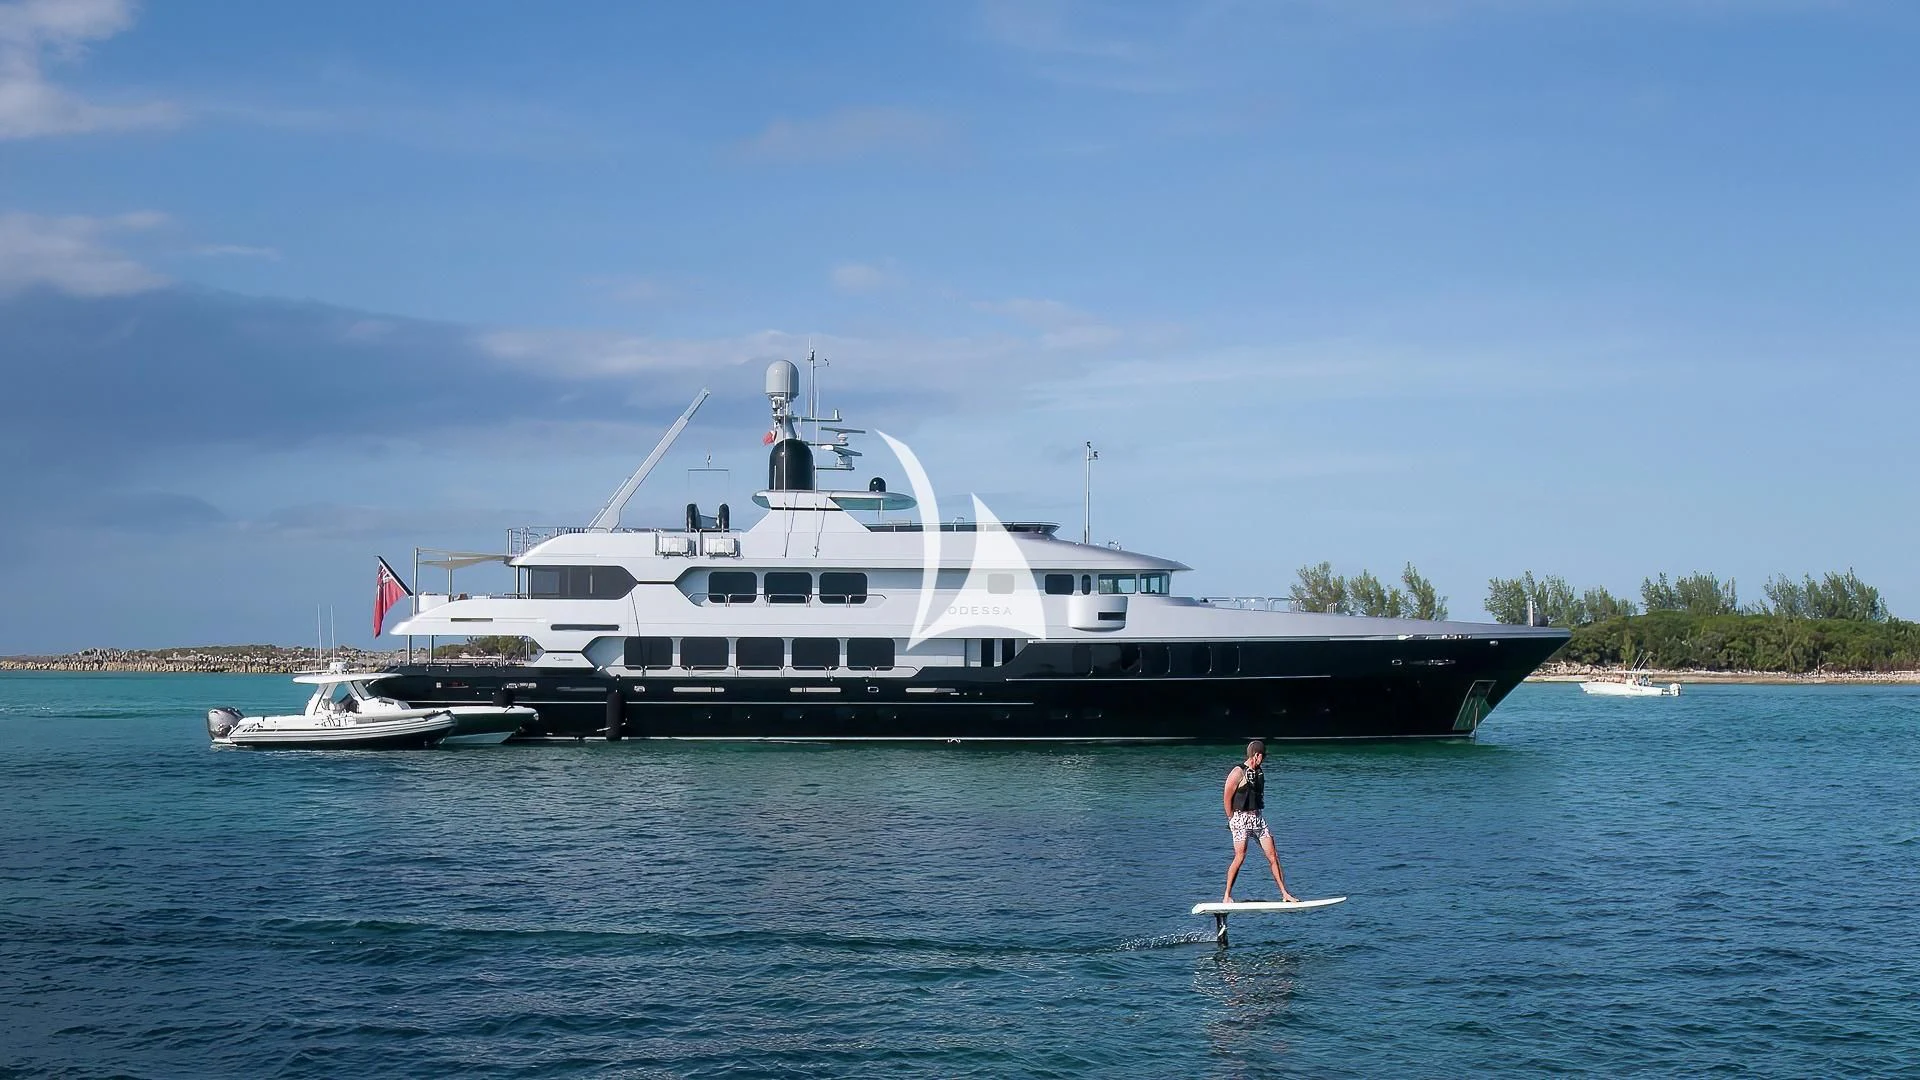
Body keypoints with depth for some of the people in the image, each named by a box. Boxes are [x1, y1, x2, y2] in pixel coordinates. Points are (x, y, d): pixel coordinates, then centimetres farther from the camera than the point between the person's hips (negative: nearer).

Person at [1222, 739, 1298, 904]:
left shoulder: (1259, 772, 13)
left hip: (1257, 818, 7)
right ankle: (1227, 896, -1)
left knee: (1273, 855, 1)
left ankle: (1285, 894, 3)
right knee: (1240, 856, -11)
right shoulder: (1238, 773, -11)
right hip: (1241, 818, -7)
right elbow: (1227, 797, -8)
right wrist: (1232, 820, -3)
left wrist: (1256, 815, 16)